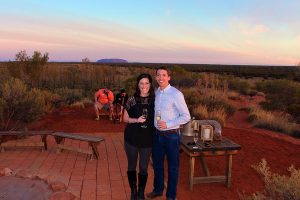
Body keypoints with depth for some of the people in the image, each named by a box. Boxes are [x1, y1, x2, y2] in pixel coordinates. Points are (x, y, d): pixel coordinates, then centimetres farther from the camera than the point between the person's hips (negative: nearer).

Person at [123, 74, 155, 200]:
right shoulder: (132, 100, -5)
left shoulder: (154, 100, 0)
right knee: (132, 166, 12)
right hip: (132, 138, -1)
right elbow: (125, 119, 1)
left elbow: (156, 118, 10)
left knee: (144, 167, 10)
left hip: (147, 139, 1)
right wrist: (137, 120, -16)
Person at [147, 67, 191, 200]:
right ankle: (158, 189, 43)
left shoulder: (176, 94, -15)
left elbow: (186, 116, -13)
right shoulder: (156, 93, 3)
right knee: (157, 164, 21)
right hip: (157, 134, 6)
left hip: (171, 135, -5)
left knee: (172, 167, 12)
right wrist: (154, 126, 4)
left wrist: (167, 125, -19)